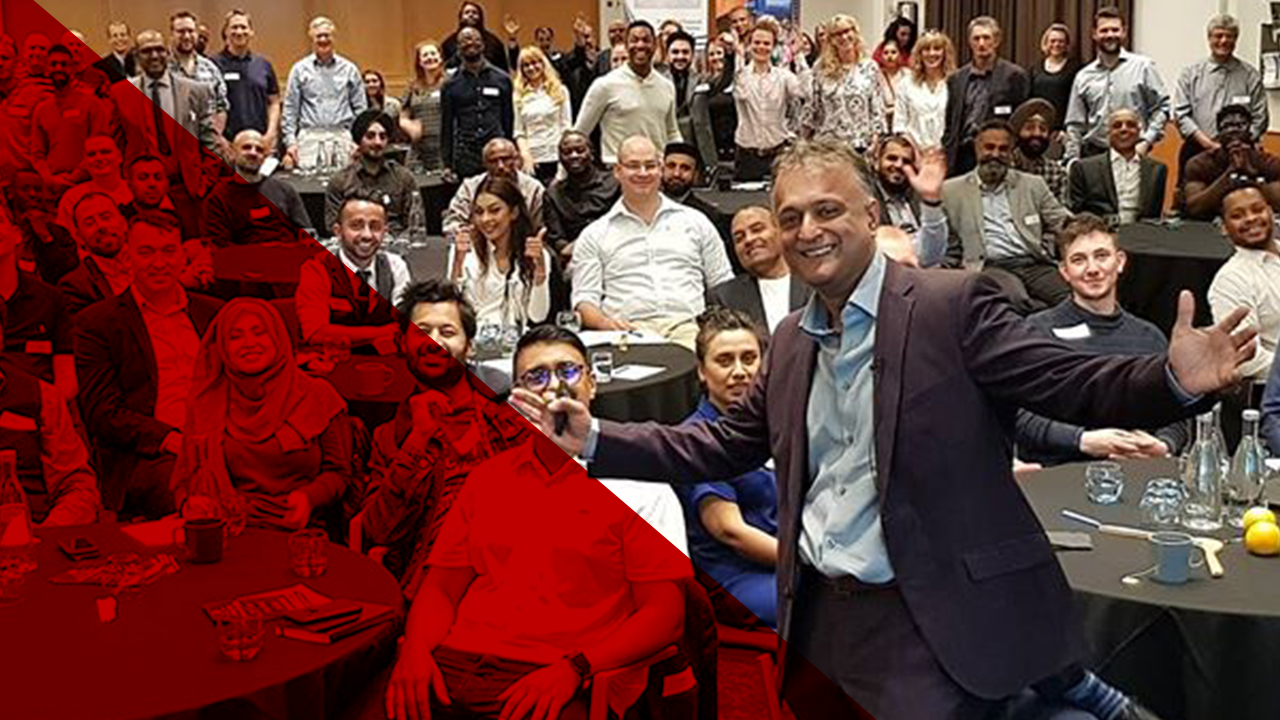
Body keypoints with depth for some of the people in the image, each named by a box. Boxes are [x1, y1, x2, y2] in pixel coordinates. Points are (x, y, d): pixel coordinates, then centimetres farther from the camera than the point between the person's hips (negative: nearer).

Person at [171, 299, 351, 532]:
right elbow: (184, 479, 16)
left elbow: (338, 472, 11)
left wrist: (309, 497, -10)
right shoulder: (205, 403, 14)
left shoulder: (317, 397, 9)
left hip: (296, 532, -2)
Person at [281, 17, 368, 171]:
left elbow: (360, 108, 10)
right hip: (309, 138, -1)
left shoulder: (349, 69, 10)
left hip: (341, 137, 1)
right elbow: (290, 110, 7)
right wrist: (290, 141, -2)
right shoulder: (300, 69, 9)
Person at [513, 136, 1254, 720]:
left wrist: (1173, 381, -34)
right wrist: (595, 439, 8)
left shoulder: (954, 304, -9)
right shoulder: (792, 339, 10)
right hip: (822, 617, 7)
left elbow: (1074, 385, -15)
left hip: (932, 621, -6)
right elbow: (723, 447, 14)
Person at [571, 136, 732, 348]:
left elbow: (725, 287, 21)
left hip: (688, 325, 2)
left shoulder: (696, 222, 21)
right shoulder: (594, 235, 17)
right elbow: (584, 299, 9)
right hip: (629, 329, -2)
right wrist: (605, 322, -15)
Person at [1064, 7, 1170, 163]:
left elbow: (1161, 107, 2)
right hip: (1093, 155, 2)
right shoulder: (1084, 77, 9)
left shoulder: (1142, 67, 2)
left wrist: (1146, 142, -8)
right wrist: (1072, 162, 4)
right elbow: (1075, 125, 11)